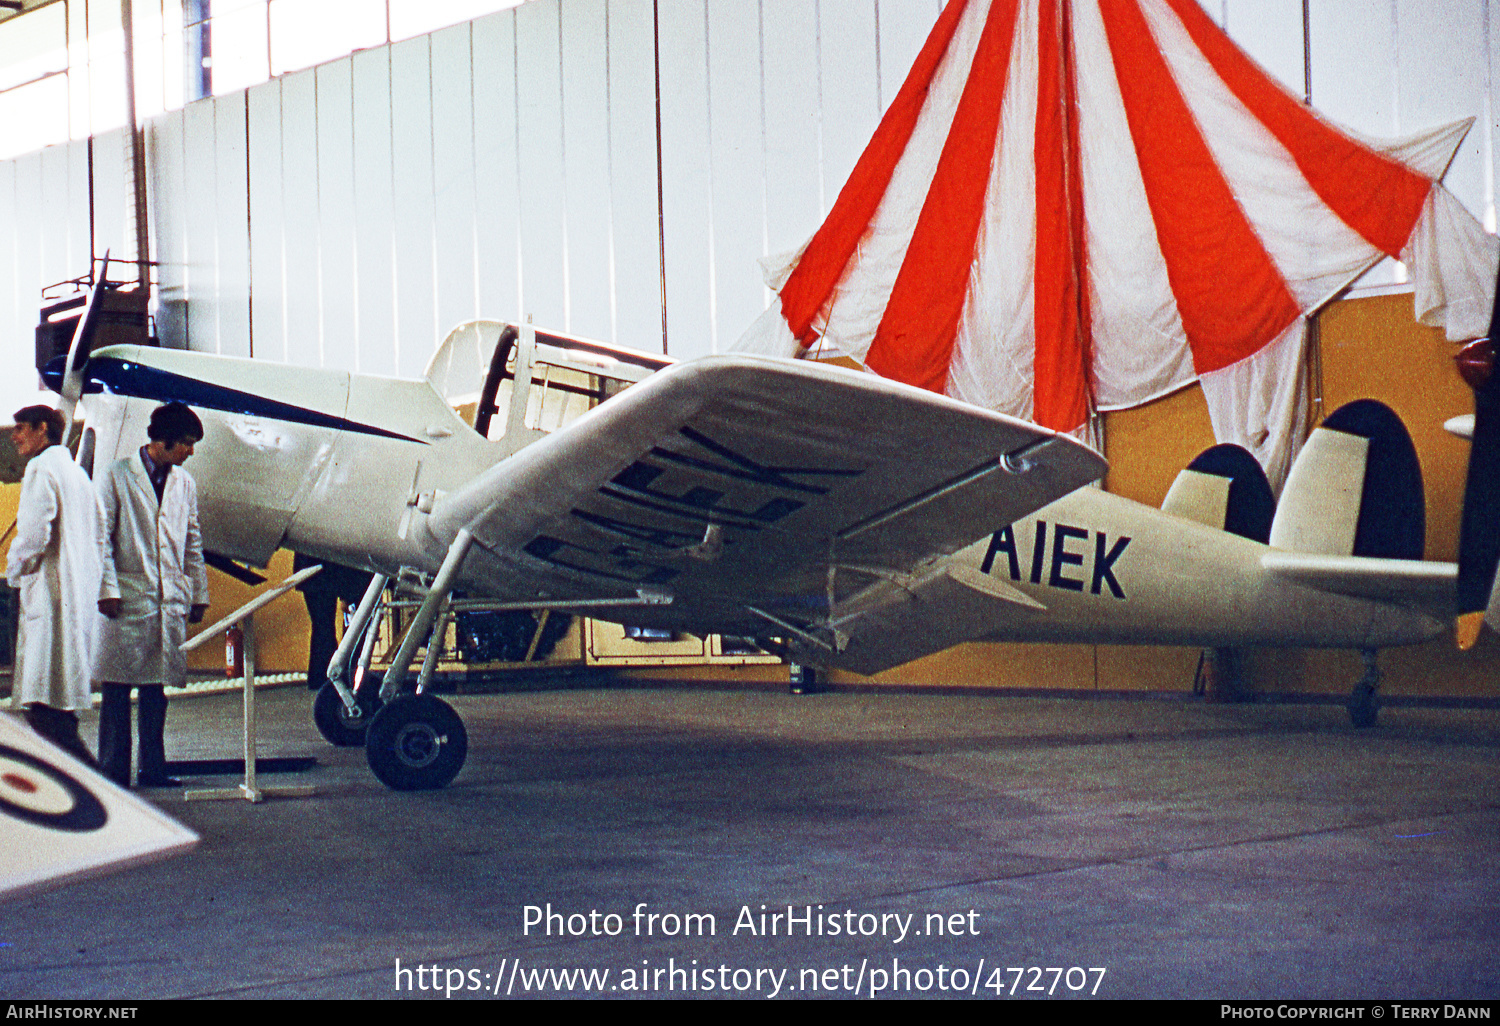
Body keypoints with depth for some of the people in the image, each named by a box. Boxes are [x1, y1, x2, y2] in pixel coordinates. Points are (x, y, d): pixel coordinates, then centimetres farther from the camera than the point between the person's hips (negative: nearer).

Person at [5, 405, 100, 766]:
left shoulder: (41, 469, -8)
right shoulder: (76, 471, 21)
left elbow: (34, 533, -17)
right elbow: (96, 537, 21)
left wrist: (14, 570, -1)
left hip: (51, 594, -10)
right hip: (81, 595, 10)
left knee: (44, 709, -12)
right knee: (60, 707, 12)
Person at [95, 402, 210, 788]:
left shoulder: (184, 483, 15)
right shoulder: (117, 476, -1)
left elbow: (193, 543, 19)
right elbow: (102, 537, -3)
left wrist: (198, 594, 16)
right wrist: (108, 589, -10)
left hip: (170, 602, 5)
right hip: (127, 600, -5)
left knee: (157, 687, 6)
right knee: (118, 688, -3)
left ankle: (153, 767, 11)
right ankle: (113, 771, 1)